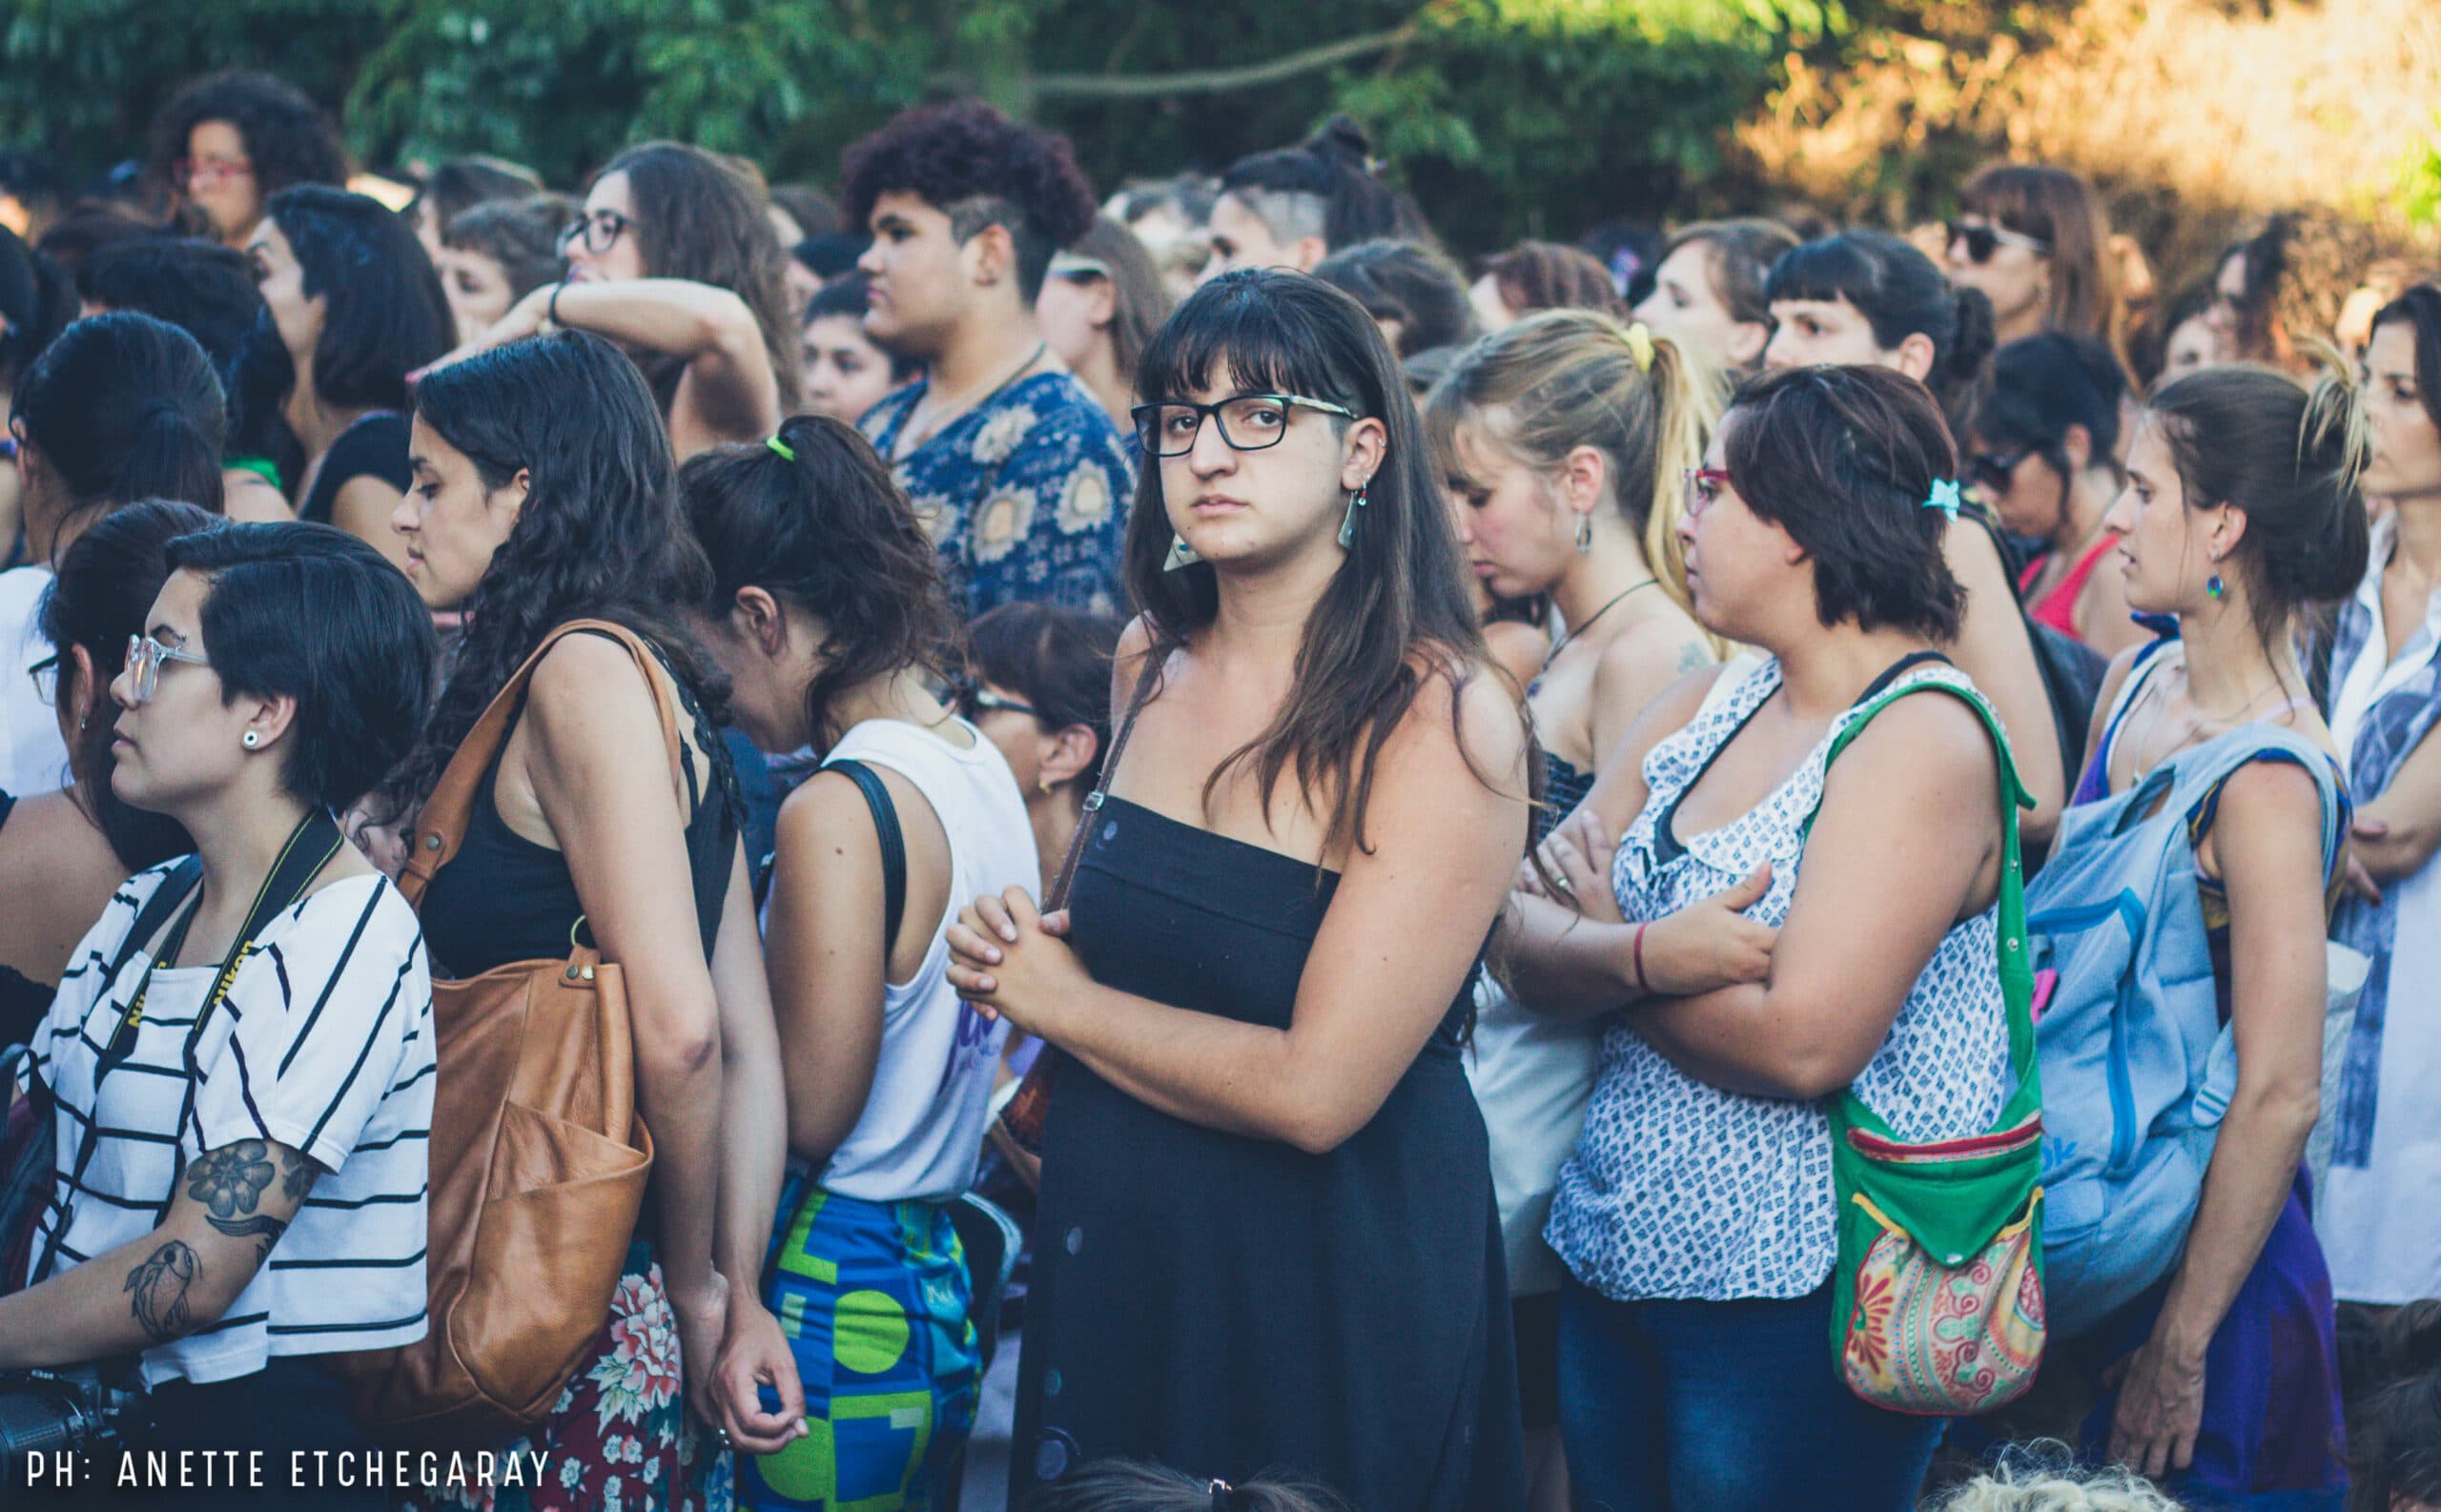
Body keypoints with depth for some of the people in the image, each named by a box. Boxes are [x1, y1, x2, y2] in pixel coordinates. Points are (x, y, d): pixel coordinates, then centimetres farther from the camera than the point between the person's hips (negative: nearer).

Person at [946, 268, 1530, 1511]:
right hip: (1113, 1255, 6)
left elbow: (1317, 1090, -24)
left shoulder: (1441, 719, -17)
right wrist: (1015, 951, 0)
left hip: (1331, 1282, -6)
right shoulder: (1151, 663, 3)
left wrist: (1056, 999, -12)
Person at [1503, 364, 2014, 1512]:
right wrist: (1644, 958, -21)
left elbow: (1802, 1046, -23)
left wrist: (1601, 948, -8)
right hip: (1613, 1273, 7)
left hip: (1797, 1312, -7)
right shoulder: (1703, 709, 9)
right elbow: (1524, 948, 1)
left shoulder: (1920, 739, -14)